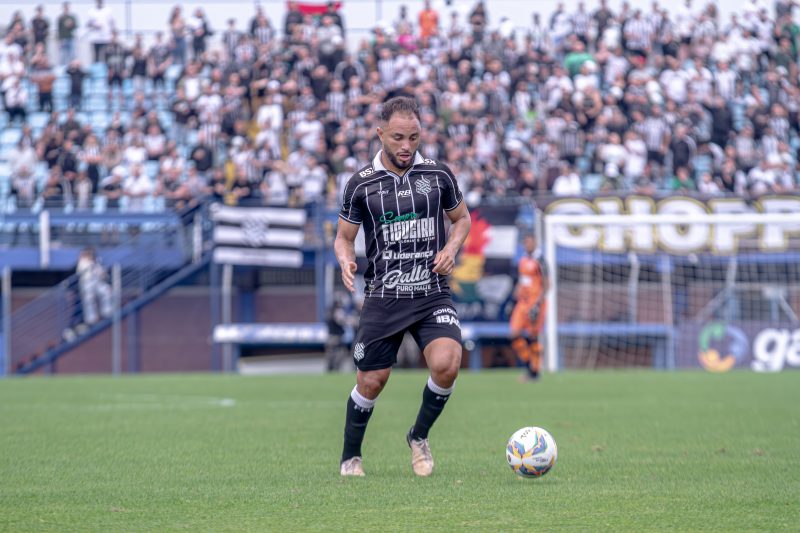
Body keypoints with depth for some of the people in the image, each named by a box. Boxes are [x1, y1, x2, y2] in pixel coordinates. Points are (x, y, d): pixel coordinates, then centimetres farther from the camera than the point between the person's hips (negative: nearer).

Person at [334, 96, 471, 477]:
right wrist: (345, 260, -13)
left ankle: (419, 437, 5)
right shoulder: (361, 183, 0)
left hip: (433, 294, 0)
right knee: (371, 382, 2)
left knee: (446, 364, -22)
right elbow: (344, 236, 10)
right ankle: (350, 457, 26)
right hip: (383, 298, 0)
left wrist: (451, 249, -2)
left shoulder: (438, 175, 3)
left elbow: (462, 218, 18)